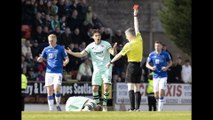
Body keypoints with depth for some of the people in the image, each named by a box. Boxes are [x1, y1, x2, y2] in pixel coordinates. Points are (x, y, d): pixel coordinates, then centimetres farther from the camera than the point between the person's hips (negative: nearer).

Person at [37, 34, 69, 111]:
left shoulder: (61, 49, 1)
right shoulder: (46, 49, 10)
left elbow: (67, 59, 3)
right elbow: (42, 59, 15)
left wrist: (65, 62, -21)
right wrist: (39, 59, -10)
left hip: (58, 72, -3)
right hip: (49, 72, 3)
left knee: (57, 89, -18)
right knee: (49, 91, 1)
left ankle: (58, 105, 4)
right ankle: (51, 109, 8)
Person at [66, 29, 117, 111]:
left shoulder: (106, 44, -5)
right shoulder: (91, 46, 3)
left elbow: (113, 52, -17)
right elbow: (81, 54, -1)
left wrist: (114, 49, -40)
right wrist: (71, 53, -15)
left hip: (106, 69, -3)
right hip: (97, 70, 3)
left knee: (106, 88, -13)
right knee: (95, 88, -4)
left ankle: (104, 105, -1)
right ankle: (97, 105, 10)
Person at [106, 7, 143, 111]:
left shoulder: (129, 45, -11)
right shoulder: (139, 39, 3)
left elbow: (119, 55, -5)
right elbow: (137, 28, 17)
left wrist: (110, 62, 5)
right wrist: (135, 16, 27)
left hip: (132, 65, -6)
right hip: (139, 66, 6)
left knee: (131, 88, -7)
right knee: (137, 89, 6)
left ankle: (132, 108, -14)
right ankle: (137, 108, 1)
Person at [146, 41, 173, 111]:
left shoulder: (165, 54, -1)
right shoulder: (151, 54, 2)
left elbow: (170, 62, 12)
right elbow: (147, 64, 10)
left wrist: (167, 67, -8)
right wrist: (151, 67, -12)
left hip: (163, 76, -2)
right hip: (155, 76, 2)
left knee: (161, 92, -15)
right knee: (156, 94, 2)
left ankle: (160, 109, -11)